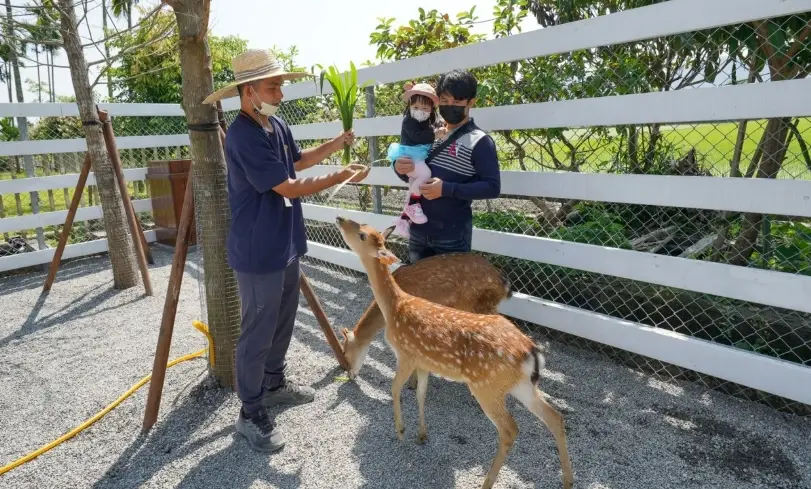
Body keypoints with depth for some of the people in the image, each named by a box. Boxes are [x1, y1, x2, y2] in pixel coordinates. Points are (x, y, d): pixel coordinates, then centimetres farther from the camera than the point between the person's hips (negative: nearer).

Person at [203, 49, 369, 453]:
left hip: (286, 245, 9)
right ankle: (251, 413, 18)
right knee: (257, 333, 2)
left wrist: (335, 145, 11)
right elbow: (290, 187, -22)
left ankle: (275, 383, 40)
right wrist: (341, 176, -14)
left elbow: (295, 161, 24)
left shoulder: (276, 126, 7)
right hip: (258, 254, -9)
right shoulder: (243, 137, -22)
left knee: (282, 323, 21)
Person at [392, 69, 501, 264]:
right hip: (418, 230, 6)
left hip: (453, 235, -6)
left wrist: (446, 189, -23)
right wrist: (399, 167, -9)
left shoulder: (479, 142, -10)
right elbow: (413, 176, 15)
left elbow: (492, 187, -16)